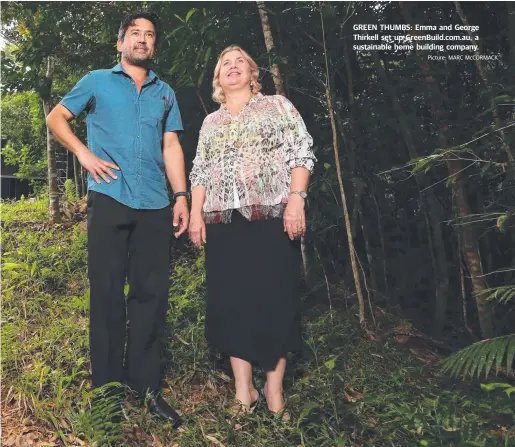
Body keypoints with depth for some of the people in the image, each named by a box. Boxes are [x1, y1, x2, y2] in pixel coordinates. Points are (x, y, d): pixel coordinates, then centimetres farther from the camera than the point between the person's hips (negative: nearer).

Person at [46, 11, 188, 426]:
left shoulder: (165, 93, 19)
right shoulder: (97, 81, 12)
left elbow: (171, 146, 13)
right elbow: (56, 117, 15)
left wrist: (182, 196, 2)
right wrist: (84, 152, -2)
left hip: (155, 205, 3)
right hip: (109, 200, -2)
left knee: (152, 294, 2)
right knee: (107, 291, 2)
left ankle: (145, 387, 15)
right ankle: (107, 387, 15)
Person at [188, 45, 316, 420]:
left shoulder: (277, 105, 11)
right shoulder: (211, 122, 22)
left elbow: (302, 154, 1)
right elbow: (200, 172, 17)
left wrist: (296, 199, -13)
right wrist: (196, 213, 4)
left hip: (272, 215, -3)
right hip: (223, 221, 4)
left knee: (274, 298, -4)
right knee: (230, 301, 1)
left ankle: (274, 389, 6)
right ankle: (243, 388, 11)